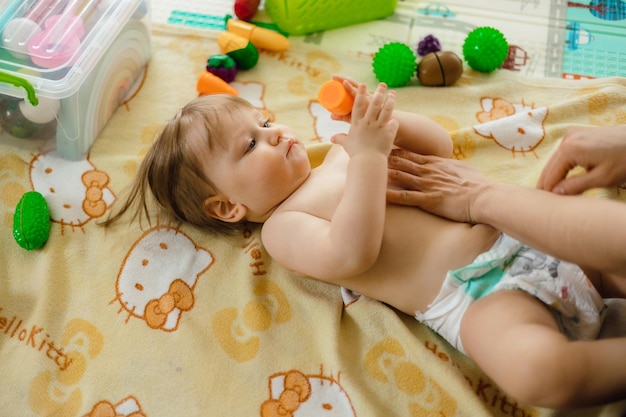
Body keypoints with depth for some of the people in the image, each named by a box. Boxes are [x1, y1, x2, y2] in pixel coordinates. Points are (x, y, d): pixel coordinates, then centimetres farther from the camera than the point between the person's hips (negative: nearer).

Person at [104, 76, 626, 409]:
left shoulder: (345, 152, 20)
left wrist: (386, 123, 4)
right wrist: (368, 157, -19)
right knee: (536, 369, -32)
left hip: (513, 226, 7)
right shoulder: (282, 227, -1)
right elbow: (351, 254, -22)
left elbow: (439, 143, 23)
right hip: (472, 295, -7)